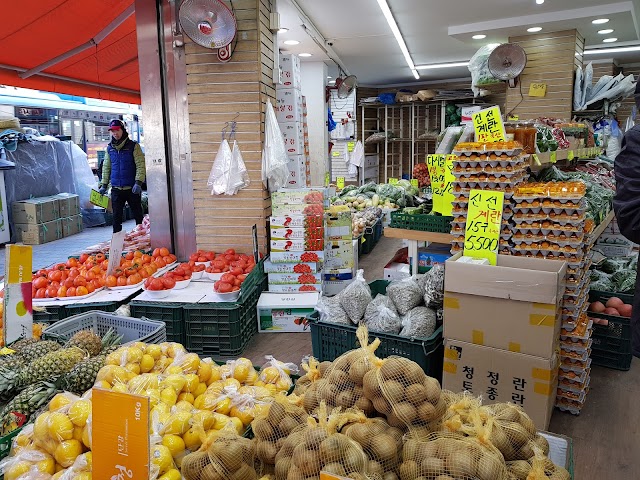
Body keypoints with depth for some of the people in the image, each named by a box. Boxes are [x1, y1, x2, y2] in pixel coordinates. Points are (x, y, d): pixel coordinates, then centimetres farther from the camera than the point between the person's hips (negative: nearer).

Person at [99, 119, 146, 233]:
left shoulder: (133, 146, -2)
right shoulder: (109, 148, 11)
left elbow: (141, 165, -9)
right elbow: (106, 167, 17)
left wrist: (138, 182, -18)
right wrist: (104, 184, 11)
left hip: (132, 188, -3)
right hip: (116, 189, 4)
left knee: (138, 215, 6)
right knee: (116, 216, 5)